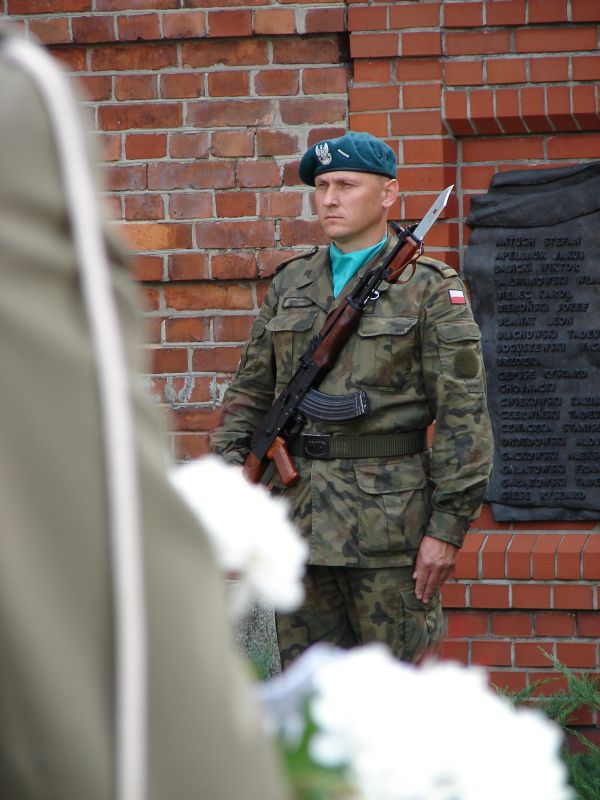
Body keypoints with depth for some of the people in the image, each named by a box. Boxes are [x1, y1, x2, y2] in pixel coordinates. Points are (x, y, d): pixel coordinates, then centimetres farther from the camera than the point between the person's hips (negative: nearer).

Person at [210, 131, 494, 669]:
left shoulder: (429, 290, -1)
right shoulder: (291, 284, 14)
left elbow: (464, 416, -5)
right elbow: (251, 392, 18)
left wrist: (449, 527, -12)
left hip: (388, 518, -5)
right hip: (299, 520, 5)